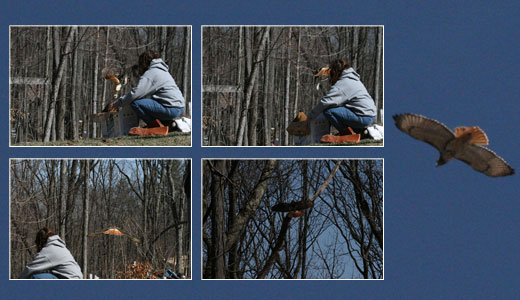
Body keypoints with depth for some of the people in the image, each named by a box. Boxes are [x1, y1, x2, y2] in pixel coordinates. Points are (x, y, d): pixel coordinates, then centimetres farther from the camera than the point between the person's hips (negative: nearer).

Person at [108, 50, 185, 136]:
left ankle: (157, 126, -10)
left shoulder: (150, 73, -8)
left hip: (171, 109, -10)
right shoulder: (162, 71, 23)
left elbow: (135, 94, -16)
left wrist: (116, 103, -6)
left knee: (135, 103, -14)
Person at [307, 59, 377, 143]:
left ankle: (348, 135, -8)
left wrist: (310, 116, -8)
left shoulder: (341, 84, -13)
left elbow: (325, 102, -18)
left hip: (364, 118, -10)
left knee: (328, 111, -16)